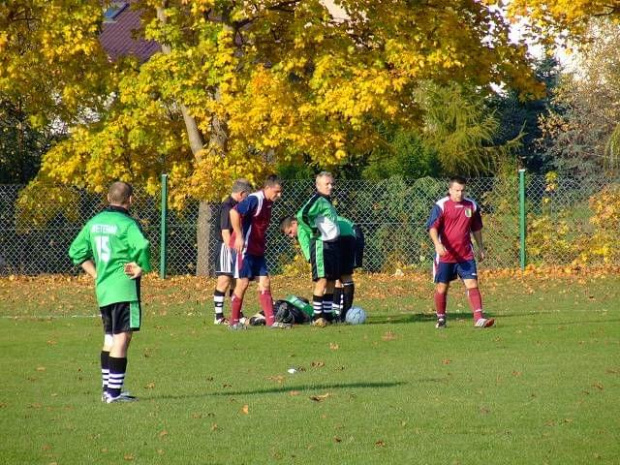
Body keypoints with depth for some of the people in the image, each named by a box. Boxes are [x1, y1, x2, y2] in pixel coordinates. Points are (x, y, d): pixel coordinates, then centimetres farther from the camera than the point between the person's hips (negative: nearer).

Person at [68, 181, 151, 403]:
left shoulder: (94, 222, 10)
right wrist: (142, 268, -11)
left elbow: (76, 251, 17)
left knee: (110, 338, 18)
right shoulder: (126, 224, -12)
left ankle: (108, 388, 20)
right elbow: (142, 246, -28)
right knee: (122, 337, -6)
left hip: (103, 289, 8)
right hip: (124, 287, -8)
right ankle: (114, 392, -9)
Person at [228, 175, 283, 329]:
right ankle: (234, 321, 3)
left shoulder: (268, 203, 12)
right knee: (243, 282, -6)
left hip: (258, 249, 9)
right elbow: (234, 212, -25)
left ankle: (271, 320, 2)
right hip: (245, 247, -9)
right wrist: (239, 237, -25)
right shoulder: (255, 199, -16)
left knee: (264, 283, 4)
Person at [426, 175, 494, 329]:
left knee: (472, 284, -9)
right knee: (442, 287, 7)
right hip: (445, 255, -3)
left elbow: (477, 228, 20)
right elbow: (432, 227, -14)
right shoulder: (441, 206, -7)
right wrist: (437, 244, -31)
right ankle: (441, 319, 24)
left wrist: (480, 247, 21)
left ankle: (479, 318, -16)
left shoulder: (471, 206, 7)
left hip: (466, 255, 3)